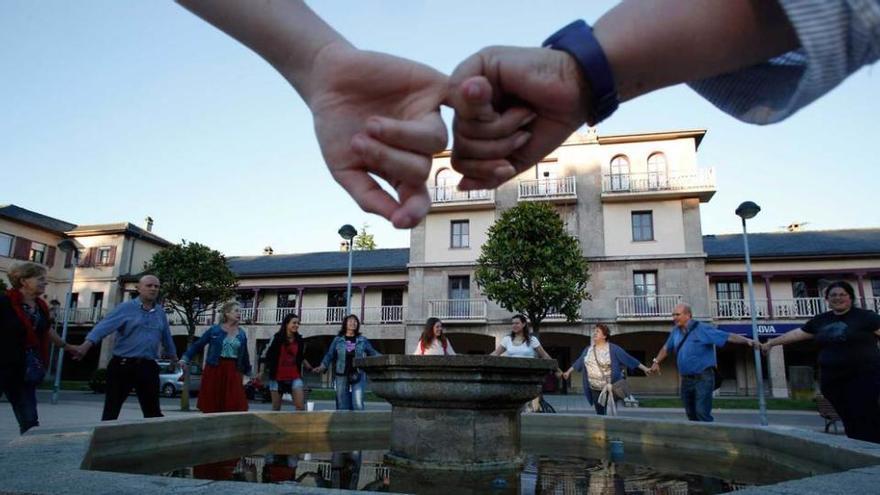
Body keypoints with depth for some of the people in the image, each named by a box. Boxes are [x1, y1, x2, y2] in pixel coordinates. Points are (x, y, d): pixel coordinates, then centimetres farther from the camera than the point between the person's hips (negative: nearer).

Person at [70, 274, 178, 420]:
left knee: (153, 411, 7)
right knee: (111, 410, 4)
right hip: (123, 365, -3)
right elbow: (104, 326, -17)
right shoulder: (126, 308, -3)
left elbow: (166, 337, 23)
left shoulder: (161, 312, 11)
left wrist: (173, 356, 33)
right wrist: (87, 345, -33)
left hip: (148, 367, 3)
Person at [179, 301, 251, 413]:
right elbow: (197, 345, 2)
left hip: (233, 371, 2)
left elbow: (244, 355, 16)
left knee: (234, 404, -3)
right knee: (212, 405, 5)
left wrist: (247, 371, 19)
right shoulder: (214, 330, -1)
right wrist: (185, 358, -7)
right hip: (214, 369, -2)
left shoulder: (242, 334, 9)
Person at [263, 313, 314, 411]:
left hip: (295, 377, 2)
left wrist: (310, 368, 10)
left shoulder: (300, 340, 4)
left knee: (301, 406, -8)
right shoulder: (277, 338, -7)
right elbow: (267, 356, -1)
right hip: (278, 377, -2)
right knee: (276, 407, 9)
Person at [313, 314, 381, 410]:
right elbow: (329, 355, 6)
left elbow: (372, 352, 13)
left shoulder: (363, 340, 10)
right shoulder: (338, 340, 8)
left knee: (358, 404, -9)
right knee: (342, 405, 4)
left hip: (357, 375, 0)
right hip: (342, 375, 0)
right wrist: (322, 366, -8)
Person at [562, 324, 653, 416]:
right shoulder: (588, 349, 7)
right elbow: (578, 362, 18)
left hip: (610, 389, -5)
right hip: (595, 389, 5)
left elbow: (628, 359, -9)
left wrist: (645, 369, -13)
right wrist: (568, 372, 26)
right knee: (599, 414, 12)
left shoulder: (613, 349, -8)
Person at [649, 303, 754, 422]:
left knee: (702, 413, -16)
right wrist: (656, 362, 15)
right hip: (686, 379, 7)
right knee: (691, 415, 13)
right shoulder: (676, 331, 10)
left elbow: (728, 337, -13)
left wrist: (747, 341, -24)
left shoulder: (703, 329, -10)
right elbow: (666, 348, 22)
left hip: (703, 378, -7)